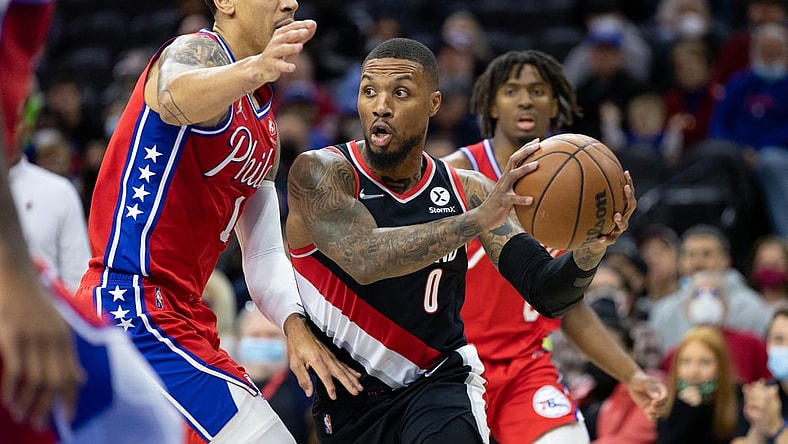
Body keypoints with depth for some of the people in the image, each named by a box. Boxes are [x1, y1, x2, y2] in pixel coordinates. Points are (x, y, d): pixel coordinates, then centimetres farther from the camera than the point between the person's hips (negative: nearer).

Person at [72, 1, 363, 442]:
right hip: (136, 310, -10)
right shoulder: (198, 52, -9)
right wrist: (254, 69, -57)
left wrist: (295, 326, -4)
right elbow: (175, 97, -36)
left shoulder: (264, 123, 18)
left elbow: (265, 254, 15)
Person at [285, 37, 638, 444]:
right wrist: (479, 219, -42)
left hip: (440, 384, 0)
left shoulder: (468, 190, -2)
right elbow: (364, 260, -32)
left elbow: (547, 294, -7)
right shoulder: (319, 172, -13)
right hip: (348, 401, 0)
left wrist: (590, 250, -29)